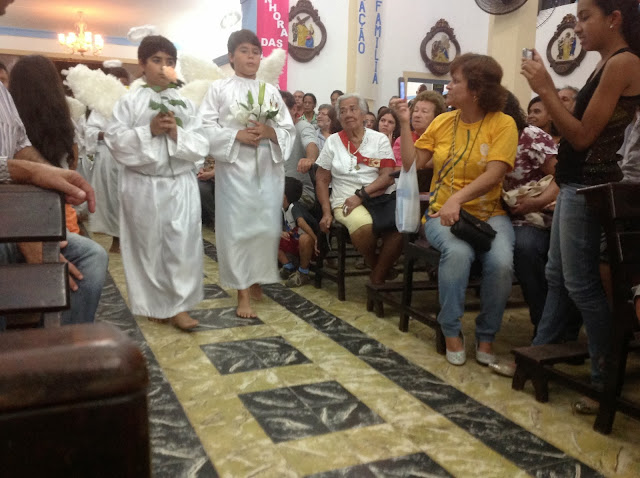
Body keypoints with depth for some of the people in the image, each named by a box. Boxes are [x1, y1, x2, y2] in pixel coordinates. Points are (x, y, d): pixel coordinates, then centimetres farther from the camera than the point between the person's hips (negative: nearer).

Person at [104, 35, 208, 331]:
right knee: (149, 245, 7)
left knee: (183, 244, -1)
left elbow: (200, 147, 2)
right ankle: (155, 304, 22)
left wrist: (177, 134, -15)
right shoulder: (129, 102, 1)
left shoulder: (185, 104, 7)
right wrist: (149, 131, -15)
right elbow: (114, 140, -6)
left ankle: (178, 306, 9)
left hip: (180, 184, 2)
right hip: (143, 185, -1)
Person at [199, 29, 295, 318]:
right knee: (237, 227, -3)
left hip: (268, 169, 3)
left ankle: (256, 278, 25)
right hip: (234, 168, -3)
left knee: (267, 226, 3)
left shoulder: (271, 92, 12)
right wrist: (237, 135, -15)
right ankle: (243, 292, 5)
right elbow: (205, 127, -5)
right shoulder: (219, 89, 4)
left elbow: (289, 130, 9)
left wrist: (269, 132, -11)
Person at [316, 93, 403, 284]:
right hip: (346, 200, -1)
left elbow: (388, 176, -2)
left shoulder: (380, 139, 9)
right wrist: (327, 212, -1)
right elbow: (322, 179, 11)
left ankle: (377, 278, -12)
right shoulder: (333, 141, 12)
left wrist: (361, 195, -15)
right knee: (364, 225, -36)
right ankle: (376, 265, -2)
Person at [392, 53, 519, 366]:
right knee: (457, 252, -32)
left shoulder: (503, 124, -2)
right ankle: (451, 332, -11)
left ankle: (486, 336, -4)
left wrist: (458, 198, -29)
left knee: (501, 262, -29)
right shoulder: (442, 122, 9)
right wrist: (405, 123, 0)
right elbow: (412, 164, 4)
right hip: (443, 214, 1)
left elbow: (493, 174, -15)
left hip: (489, 214, -1)